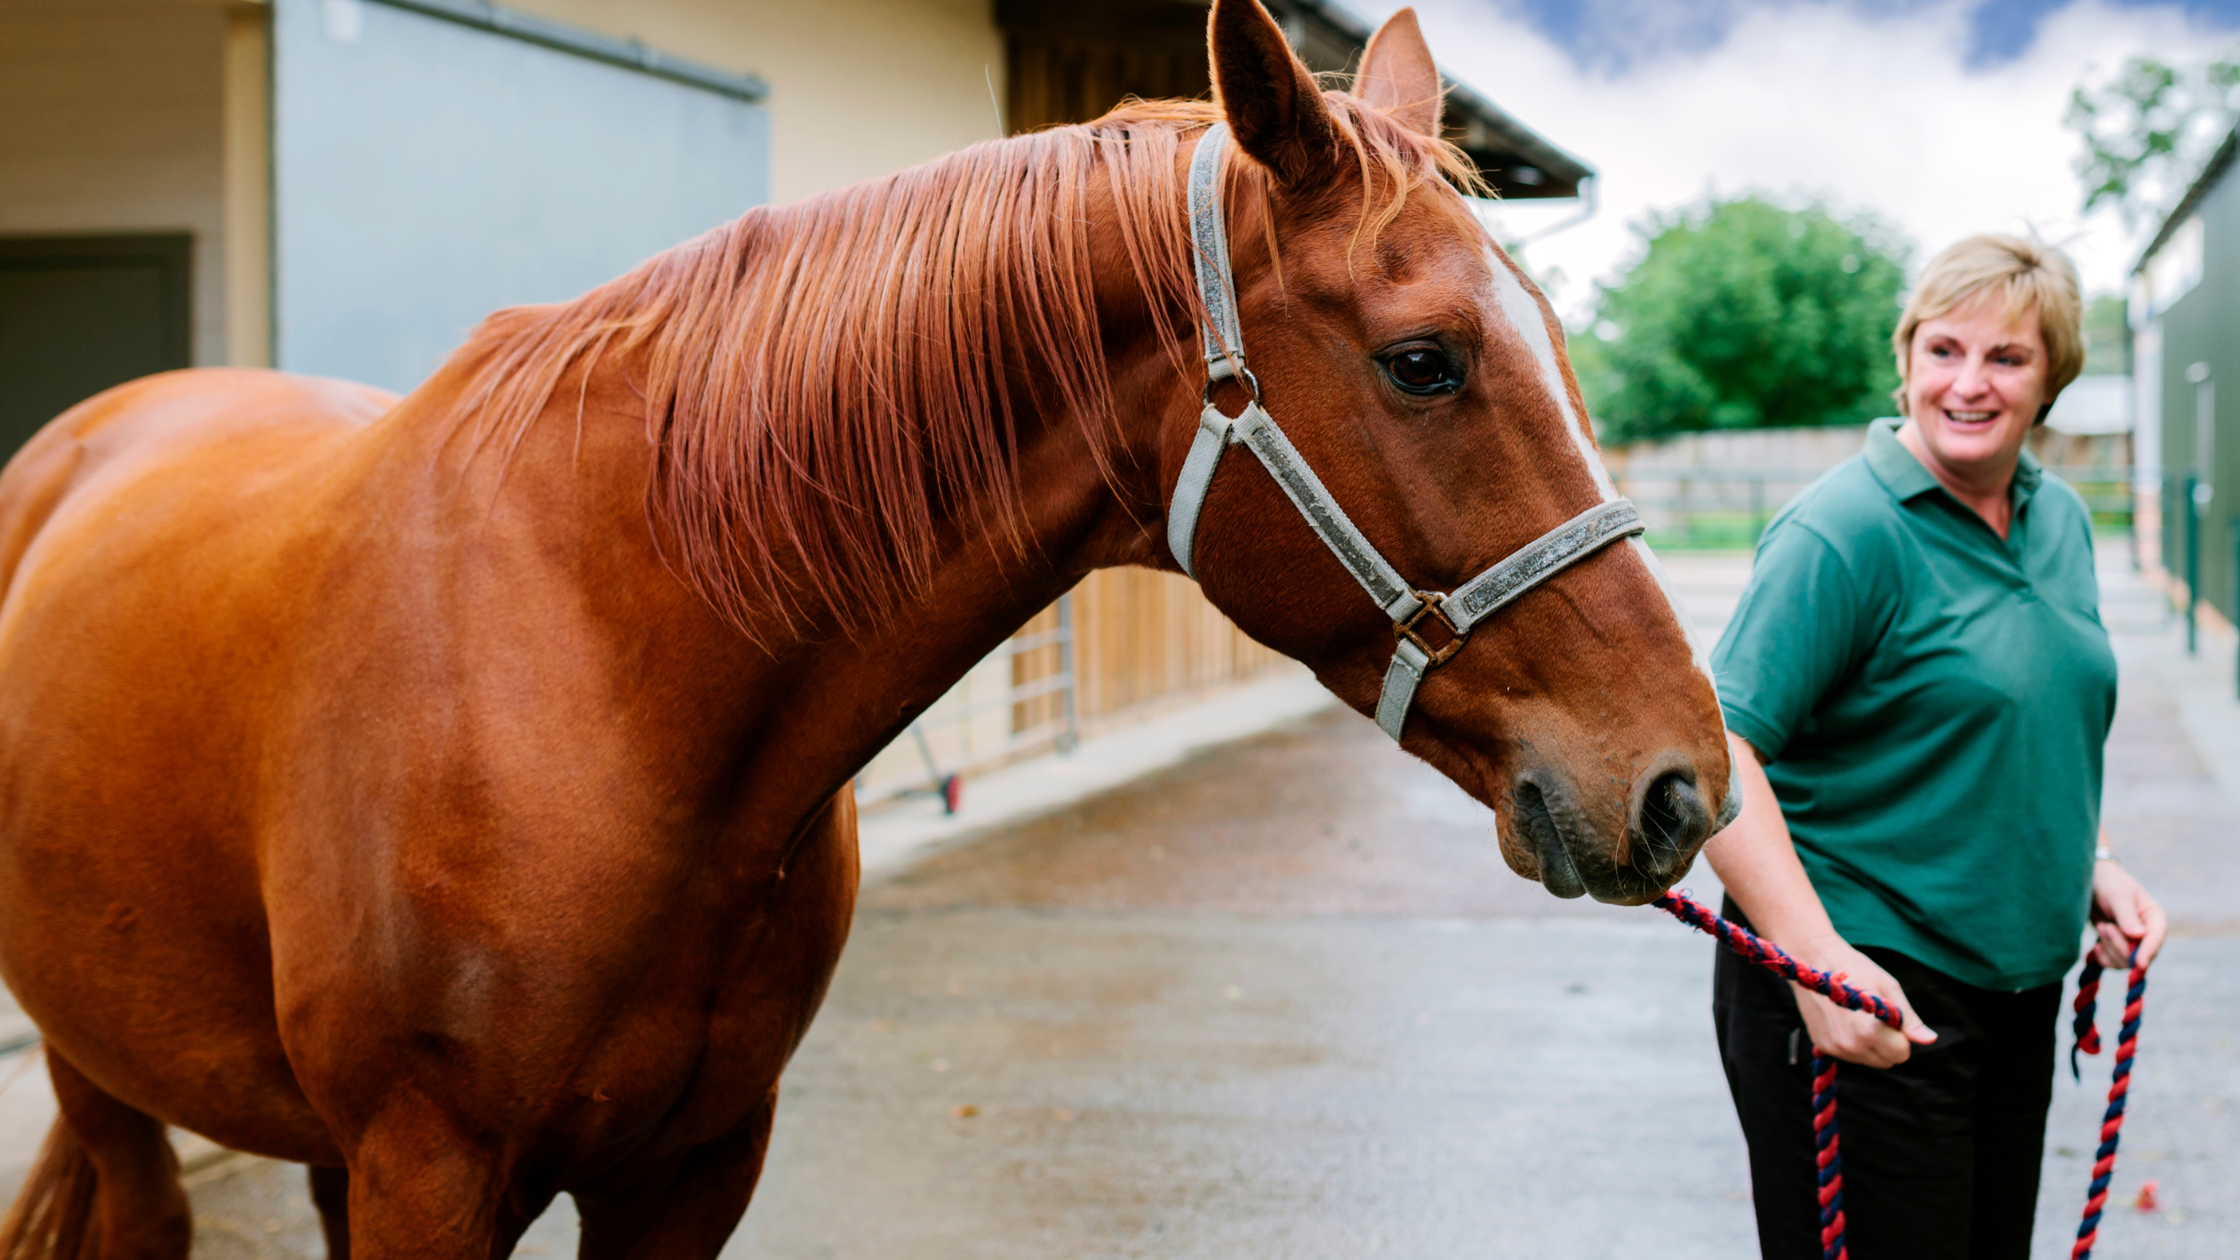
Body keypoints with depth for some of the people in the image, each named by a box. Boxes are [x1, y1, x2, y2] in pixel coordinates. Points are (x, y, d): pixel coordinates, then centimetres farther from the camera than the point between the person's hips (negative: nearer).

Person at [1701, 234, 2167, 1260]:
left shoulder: (2060, 520, 9)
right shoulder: (1844, 531, -17)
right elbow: (1717, 749, -24)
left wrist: (2092, 863, 9)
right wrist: (1817, 959, -31)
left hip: (2022, 985, 8)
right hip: (1864, 994, -8)